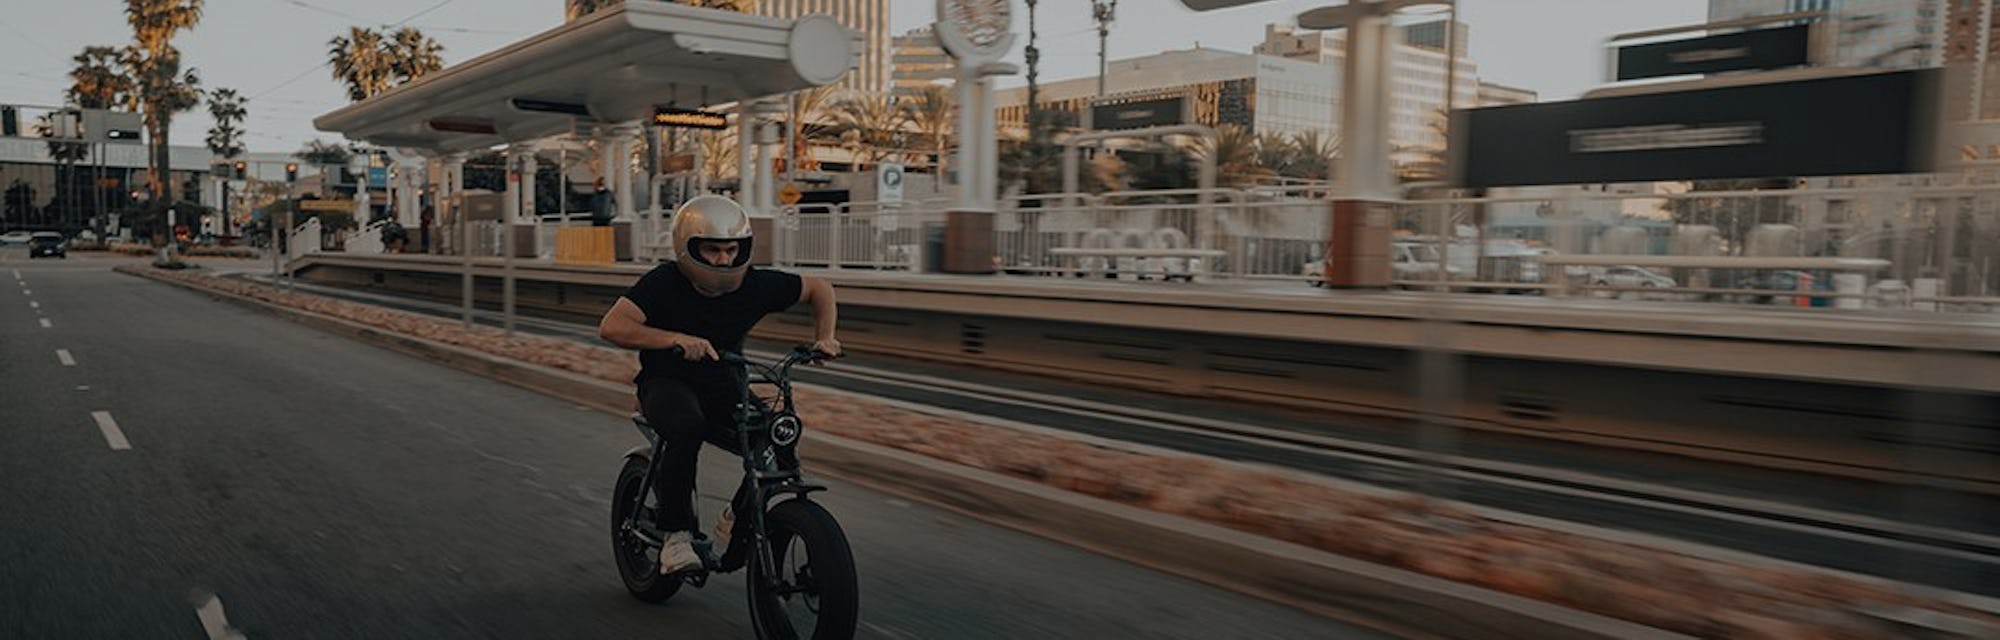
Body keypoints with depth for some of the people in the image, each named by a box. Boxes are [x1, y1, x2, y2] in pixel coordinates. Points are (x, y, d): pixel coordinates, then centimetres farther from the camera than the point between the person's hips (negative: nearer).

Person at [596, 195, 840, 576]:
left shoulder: (755, 285, -7)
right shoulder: (664, 283, -16)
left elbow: (819, 289, 8)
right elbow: (611, 327, -28)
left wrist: (823, 337, -8)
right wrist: (676, 339, -39)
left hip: (723, 381, 4)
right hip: (667, 381, -3)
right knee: (688, 428, -37)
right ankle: (676, 534, -24)